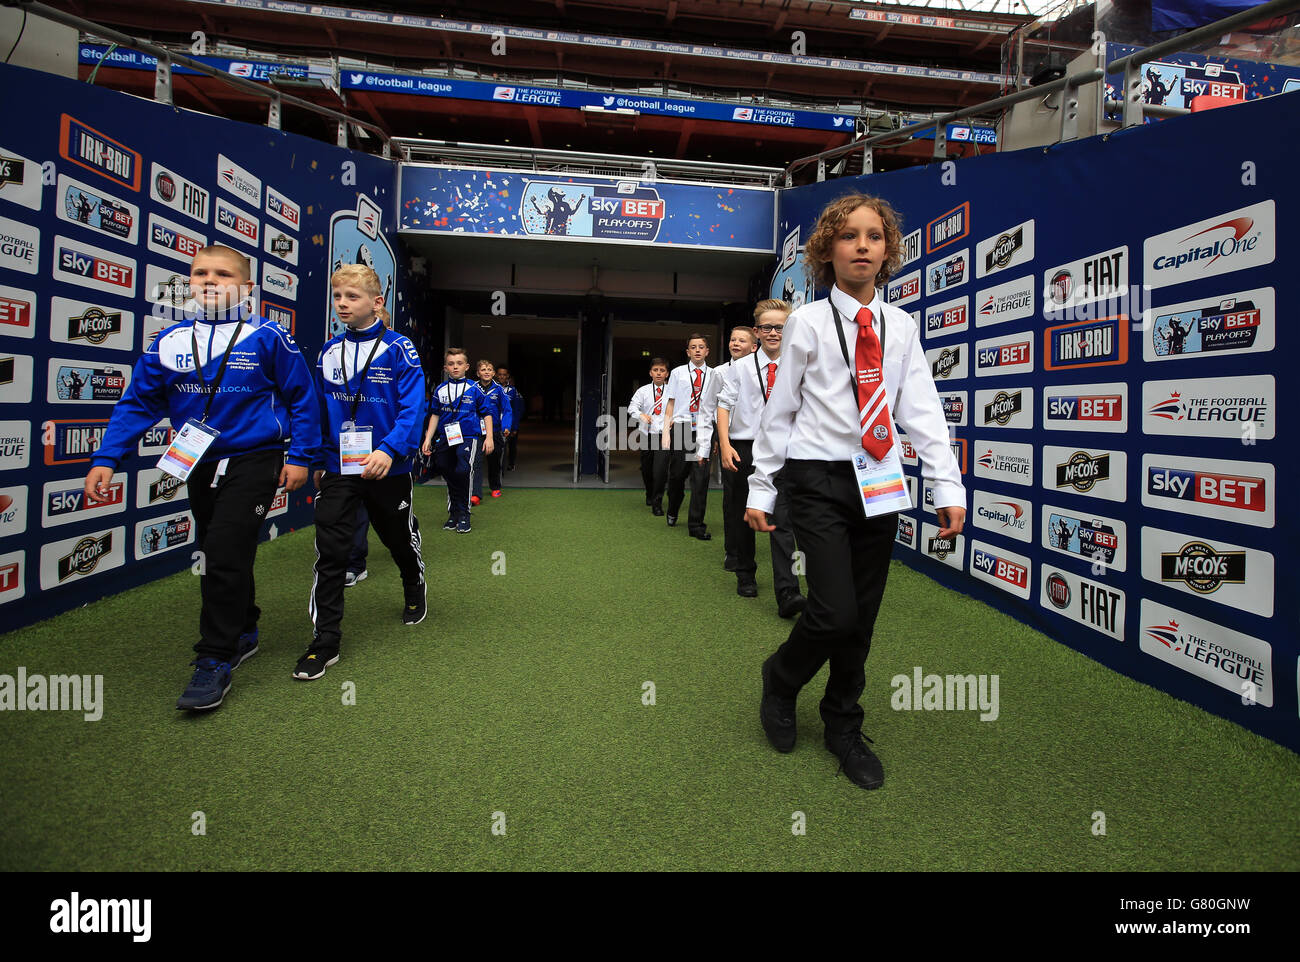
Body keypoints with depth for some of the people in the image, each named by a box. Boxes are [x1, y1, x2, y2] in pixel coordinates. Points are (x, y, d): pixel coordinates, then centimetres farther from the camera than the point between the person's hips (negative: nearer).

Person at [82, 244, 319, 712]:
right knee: (217, 556, 16)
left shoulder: (267, 338, -7)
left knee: (225, 554, -12)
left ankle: (215, 661, 0)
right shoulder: (170, 341, 4)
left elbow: (302, 398, -2)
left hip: (253, 462, -6)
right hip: (199, 465, 6)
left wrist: (299, 456, -5)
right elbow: (137, 403, 7)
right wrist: (105, 459, -1)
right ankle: (243, 632, 36)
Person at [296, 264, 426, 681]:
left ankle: (414, 594, 46)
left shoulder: (398, 349, -8)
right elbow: (319, 411, 13)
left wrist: (389, 450, -29)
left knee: (400, 538, 16)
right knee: (331, 551, -3)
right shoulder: (328, 352, 6)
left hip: (386, 468, -3)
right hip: (337, 467, 3)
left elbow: (413, 408, -15)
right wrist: (316, 461, 11)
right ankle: (325, 641, 6)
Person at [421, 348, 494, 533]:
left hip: (468, 437, -4)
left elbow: (486, 414, 5)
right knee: (448, 474, 10)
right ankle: (453, 513, 27)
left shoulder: (474, 389, 0)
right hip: (445, 439, 4)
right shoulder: (440, 390, 7)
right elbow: (435, 415, 14)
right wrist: (428, 439, 11)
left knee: (463, 471, -19)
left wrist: (489, 437, -1)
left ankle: (463, 515, -5)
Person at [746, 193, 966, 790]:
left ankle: (844, 729, 30)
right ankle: (781, 678, 20)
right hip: (819, 479, -4)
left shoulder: (901, 326, 9)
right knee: (835, 612, -13)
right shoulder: (807, 322, -1)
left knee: (863, 618, 9)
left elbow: (922, 410, 5)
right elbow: (779, 409, 1)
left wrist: (948, 488, -3)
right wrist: (761, 488, 0)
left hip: (880, 483, 4)